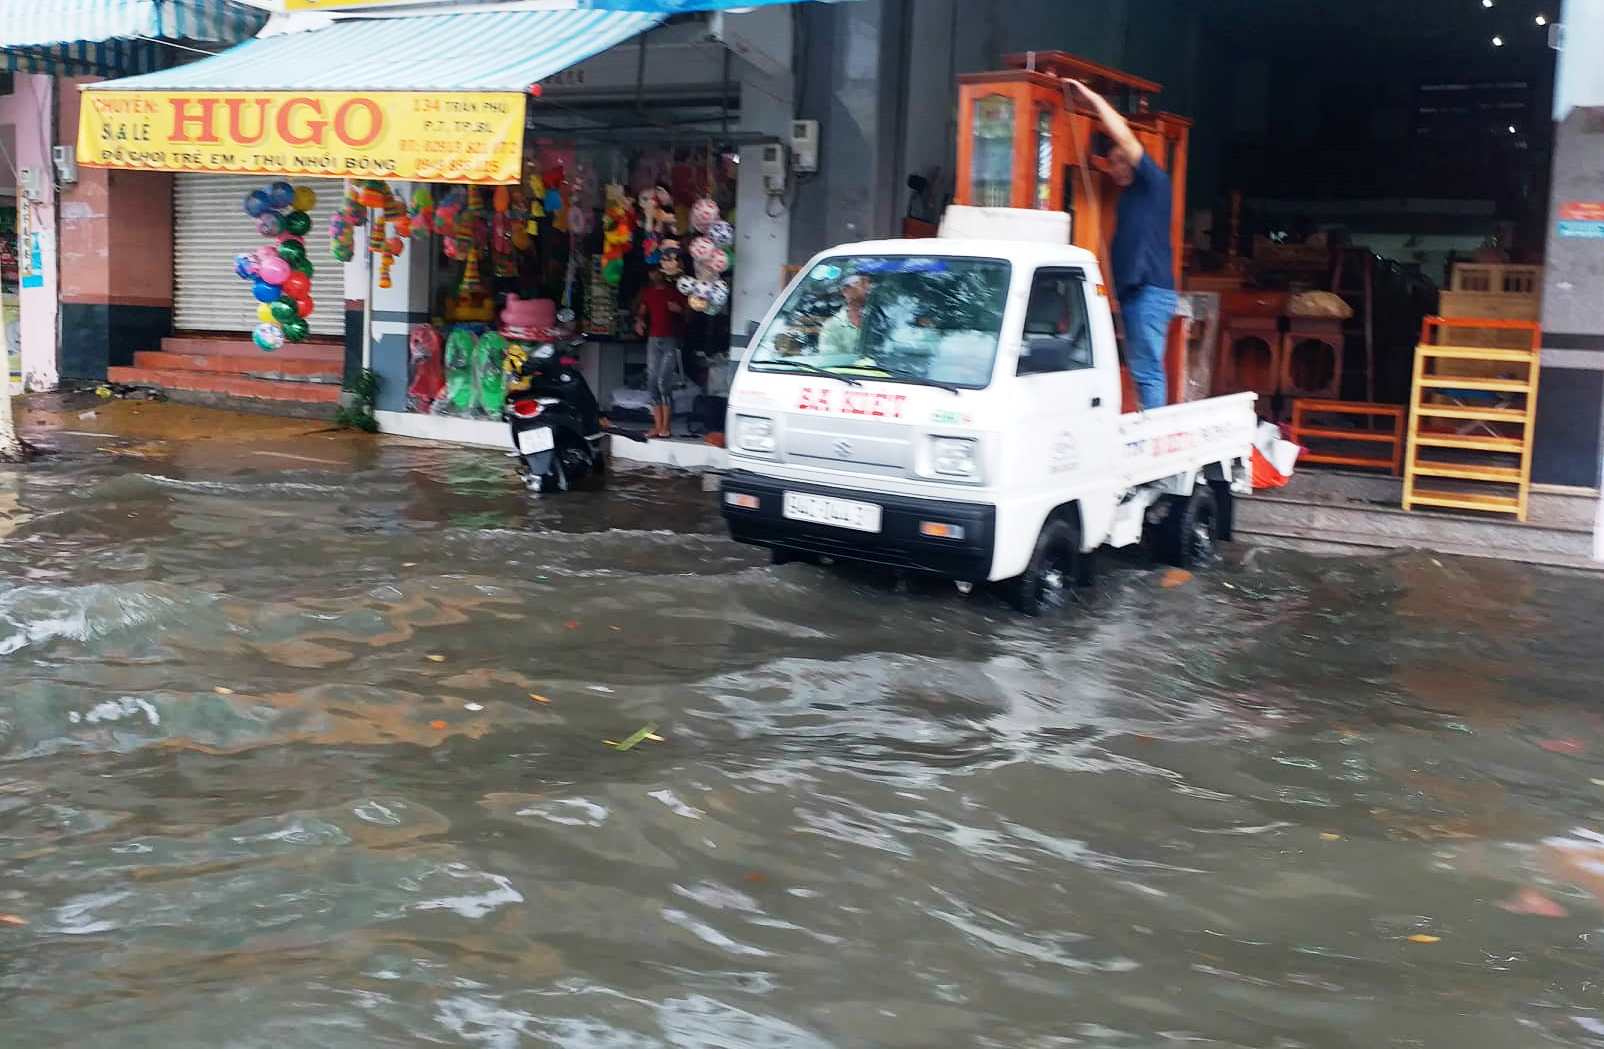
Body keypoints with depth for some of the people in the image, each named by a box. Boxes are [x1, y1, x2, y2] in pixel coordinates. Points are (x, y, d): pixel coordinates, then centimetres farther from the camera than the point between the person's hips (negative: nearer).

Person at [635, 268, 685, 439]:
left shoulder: (675, 292, -1)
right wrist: (639, 321, -4)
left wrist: (679, 310, -19)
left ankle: (666, 426, -10)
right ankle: (658, 426, 2)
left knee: (663, 382, -14)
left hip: (670, 341, -5)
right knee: (652, 383, 0)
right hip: (653, 340, 5)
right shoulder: (648, 293, 14)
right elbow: (641, 312, 17)